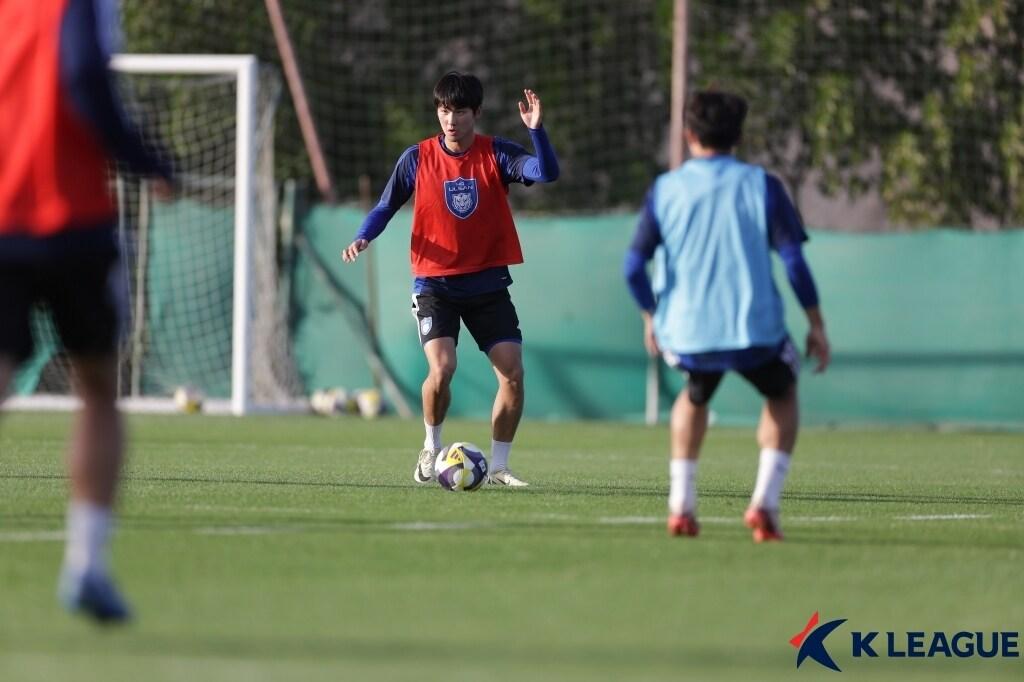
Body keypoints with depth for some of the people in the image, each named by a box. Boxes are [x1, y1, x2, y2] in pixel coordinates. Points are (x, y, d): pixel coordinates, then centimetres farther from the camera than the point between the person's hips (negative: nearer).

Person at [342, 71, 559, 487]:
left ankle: (498, 466, 8)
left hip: (488, 283, 1)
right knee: (442, 367, -20)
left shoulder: (496, 154, -2)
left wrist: (536, 130, -32)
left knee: (512, 373, -8)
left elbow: (547, 173, -17)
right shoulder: (418, 158, -1)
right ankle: (431, 449, 6)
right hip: (435, 284, -1)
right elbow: (386, 207, 8)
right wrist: (363, 238, -10)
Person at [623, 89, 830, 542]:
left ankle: (680, 506, 20)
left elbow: (634, 266, -1)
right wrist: (816, 325, 3)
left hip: (687, 332, 2)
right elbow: (794, 260, -5)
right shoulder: (761, 186, -1)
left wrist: (651, 317, 16)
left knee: (694, 398, 33)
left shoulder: (665, 189, 2)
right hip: (755, 330, -2)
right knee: (782, 394, 27)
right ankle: (764, 502, 7)